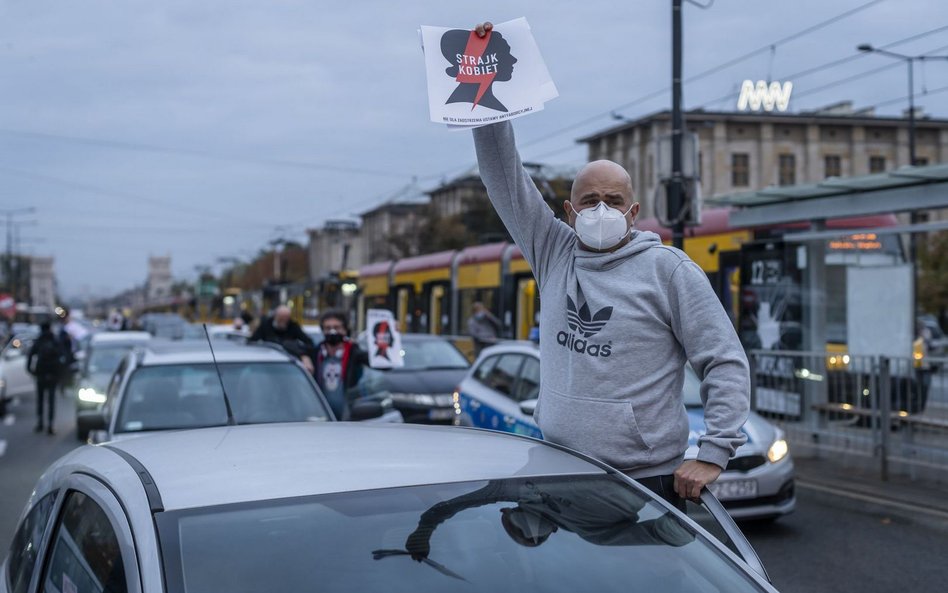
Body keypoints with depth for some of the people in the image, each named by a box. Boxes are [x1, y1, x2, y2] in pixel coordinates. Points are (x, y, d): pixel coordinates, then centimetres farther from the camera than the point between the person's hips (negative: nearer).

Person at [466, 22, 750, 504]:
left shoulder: (668, 269, -2)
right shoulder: (555, 255, 10)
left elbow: (726, 363, -5)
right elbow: (504, 177, 9)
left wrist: (714, 452, -14)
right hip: (557, 477, 4)